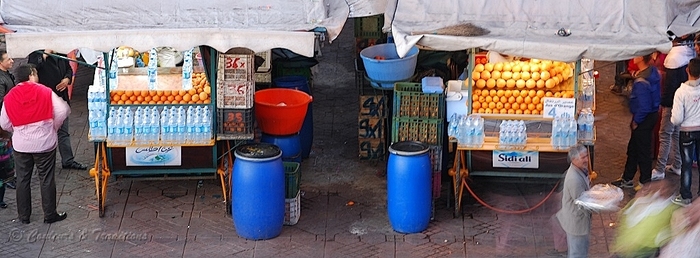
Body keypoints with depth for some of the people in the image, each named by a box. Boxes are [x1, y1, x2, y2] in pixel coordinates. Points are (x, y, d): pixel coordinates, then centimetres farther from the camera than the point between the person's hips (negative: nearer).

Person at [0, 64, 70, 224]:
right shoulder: (45, 92, -10)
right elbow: (63, 111, -13)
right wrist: (54, 127, 3)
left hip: (21, 145, 2)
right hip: (44, 143, -2)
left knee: (22, 180, 13)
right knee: (47, 179, 7)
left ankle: (24, 216, 19)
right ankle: (50, 215, 13)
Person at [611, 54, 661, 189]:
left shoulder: (641, 81, -29)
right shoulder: (654, 71, -1)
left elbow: (643, 106, -27)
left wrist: (636, 121, -12)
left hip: (644, 118, -10)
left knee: (642, 152, 6)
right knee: (632, 149, 21)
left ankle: (645, 182, 19)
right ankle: (627, 179, 32)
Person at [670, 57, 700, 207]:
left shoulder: (681, 91, -20)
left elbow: (677, 119, -17)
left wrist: (673, 120, 4)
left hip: (687, 132, -2)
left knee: (687, 164, 7)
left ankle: (685, 196, 12)